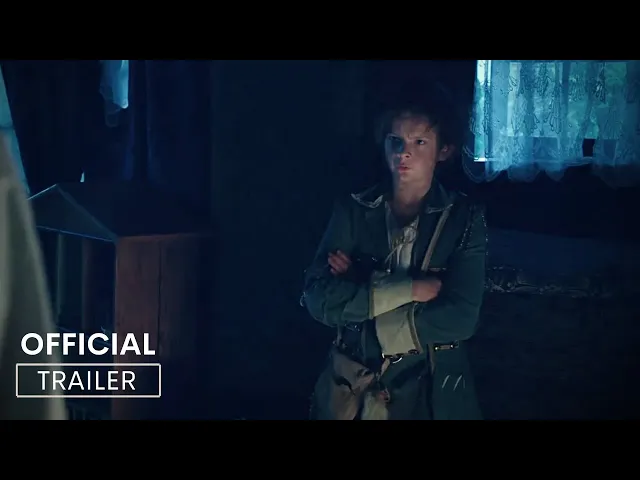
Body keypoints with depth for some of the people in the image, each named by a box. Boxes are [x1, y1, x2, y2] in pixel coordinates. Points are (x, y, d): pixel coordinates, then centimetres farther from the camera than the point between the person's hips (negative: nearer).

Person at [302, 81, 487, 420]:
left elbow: (459, 319, -17)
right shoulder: (354, 210, -3)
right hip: (351, 386, 2)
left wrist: (359, 293, -14)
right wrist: (409, 289, -20)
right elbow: (318, 298, -13)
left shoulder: (465, 218, -7)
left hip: (429, 388, -1)